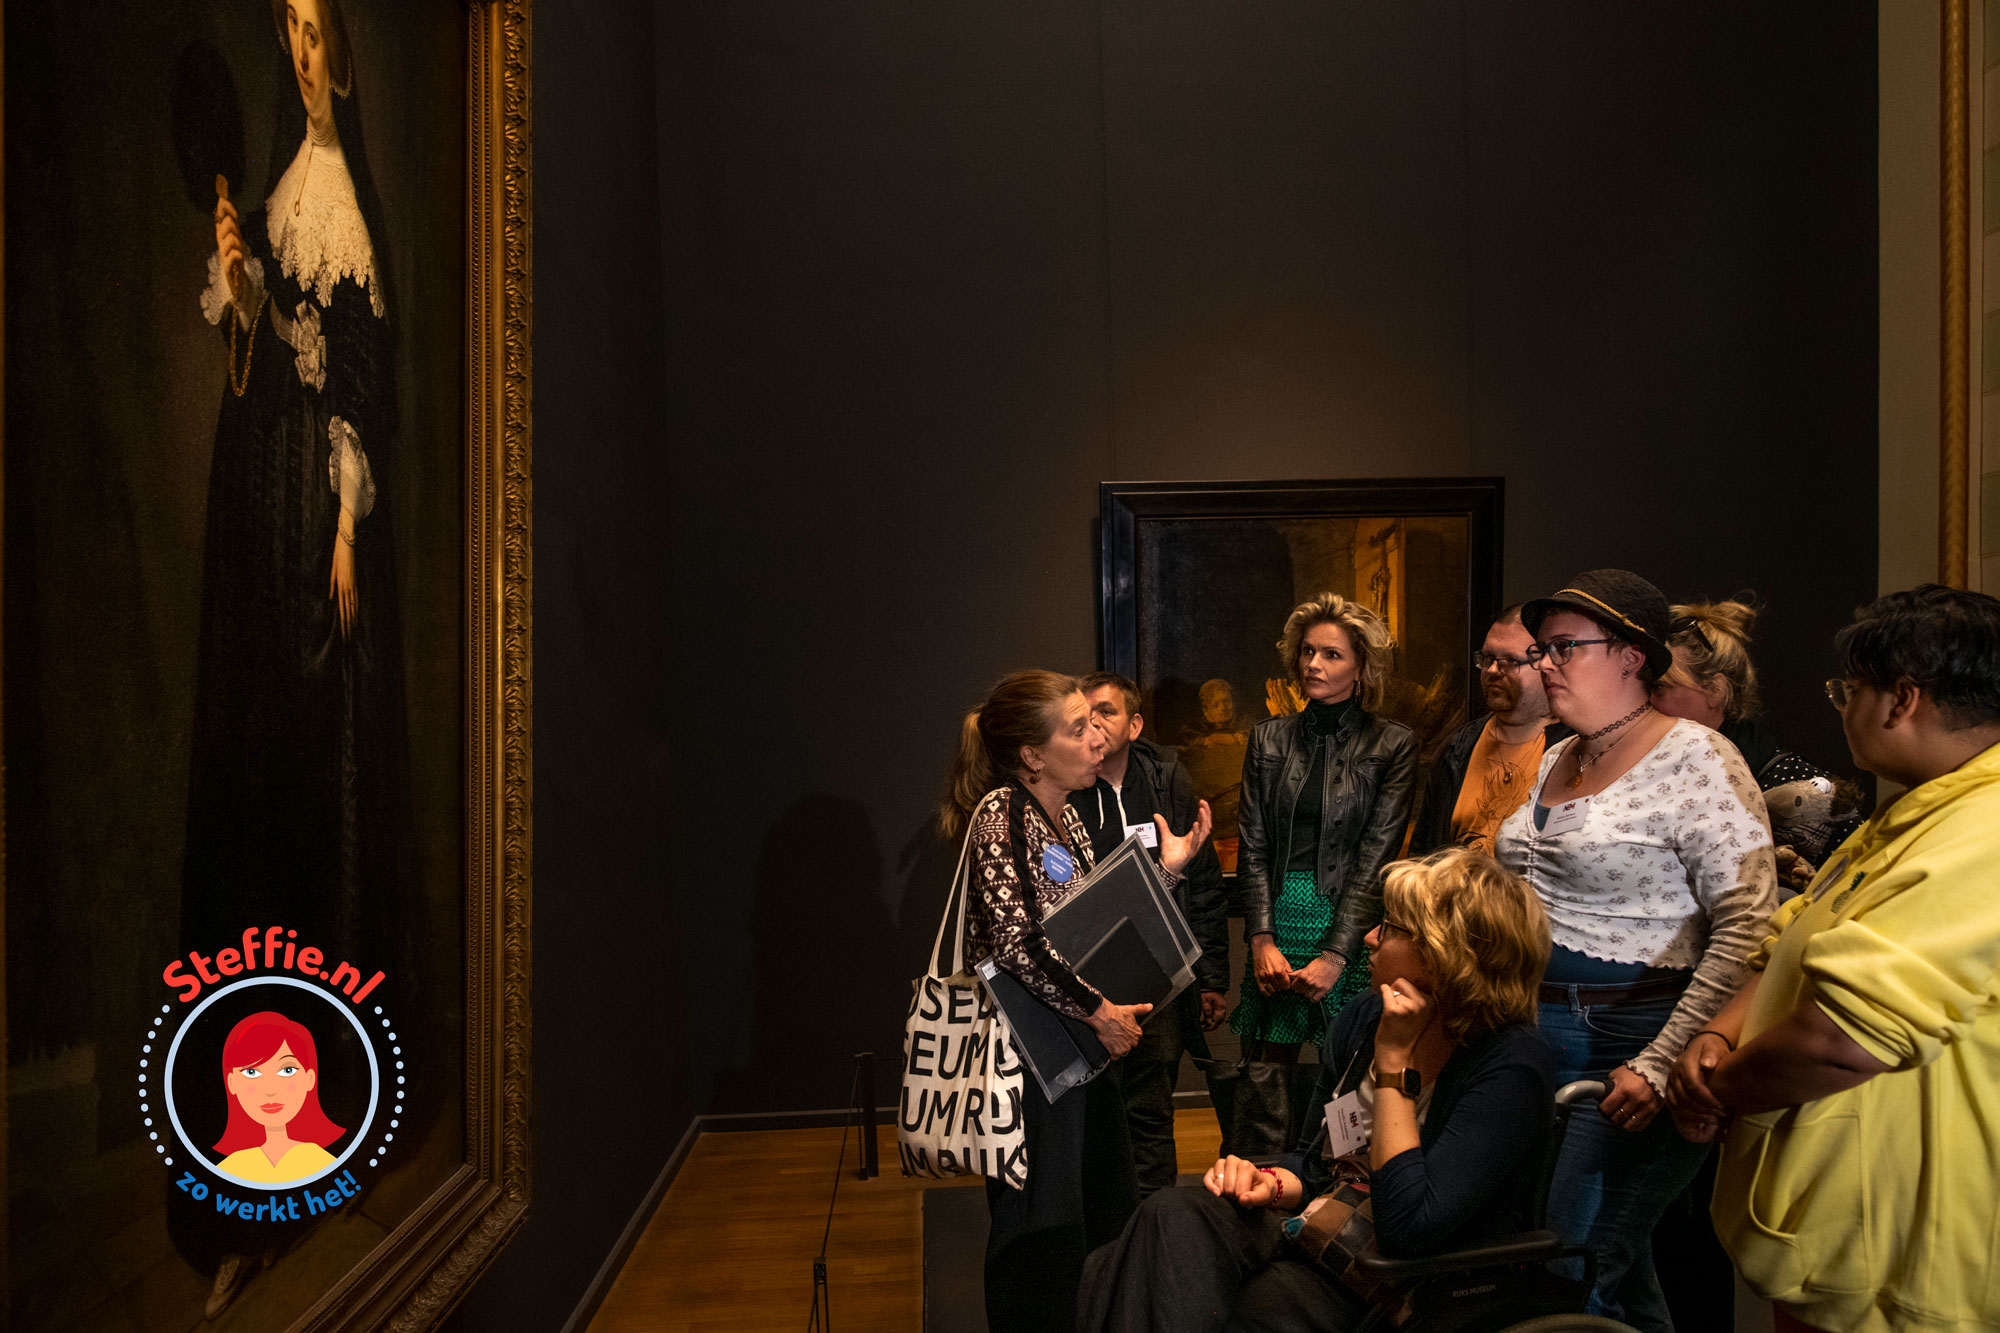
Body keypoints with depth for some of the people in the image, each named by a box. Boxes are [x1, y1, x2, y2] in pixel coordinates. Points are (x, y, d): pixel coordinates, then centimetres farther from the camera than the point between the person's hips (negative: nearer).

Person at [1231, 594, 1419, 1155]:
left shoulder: (1392, 745, 1)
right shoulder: (1269, 739, 11)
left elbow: (1376, 859, -4)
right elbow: (1252, 850, 7)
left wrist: (1334, 955, -11)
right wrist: (1262, 940, -4)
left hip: (1351, 933, -2)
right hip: (1277, 926, 3)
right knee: (1263, 1083, -1)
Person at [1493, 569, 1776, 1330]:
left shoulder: (1694, 760, -12)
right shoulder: (1558, 760, 12)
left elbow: (1748, 929, -18)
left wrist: (1662, 1065, -21)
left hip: (1630, 1045, -7)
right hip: (1543, 1032, 7)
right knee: (1617, 1264, 16)